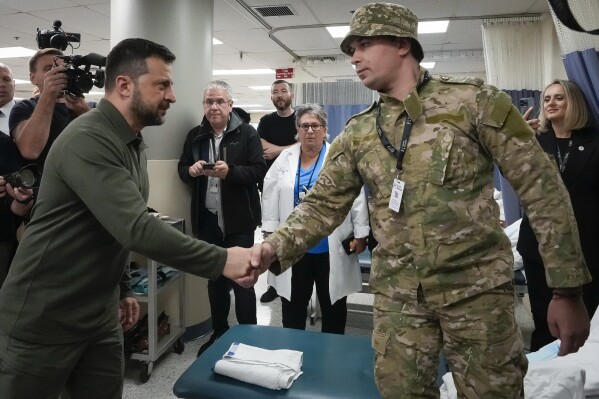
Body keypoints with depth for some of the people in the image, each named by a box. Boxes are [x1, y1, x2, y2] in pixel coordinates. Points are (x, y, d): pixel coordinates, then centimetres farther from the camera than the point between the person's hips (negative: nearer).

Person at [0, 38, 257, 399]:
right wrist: (222, 260, -30)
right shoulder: (87, 140, -23)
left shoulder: (135, 144, 7)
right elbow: (137, 229, -32)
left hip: (100, 316, 8)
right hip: (43, 320, -7)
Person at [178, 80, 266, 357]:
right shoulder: (195, 135, 10)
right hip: (207, 219, 5)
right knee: (214, 280, 16)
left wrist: (230, 171, -25)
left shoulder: (247, 133, -5)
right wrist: (191, 170, -9)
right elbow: (182, 169, 14)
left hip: (239, 220, -5)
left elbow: (259, 170, -10)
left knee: (242, 280, 3)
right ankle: (218, 333, 32)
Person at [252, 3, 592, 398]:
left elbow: (541, 188, -6)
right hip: (397, 294, 3)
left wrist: (566, 289, -7)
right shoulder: (357, 134, 5)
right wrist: (275, 249, -14)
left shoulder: (474, 100, -7)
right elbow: (322, 205, 4)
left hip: (476, 287, -2)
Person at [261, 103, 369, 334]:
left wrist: (360, 234, -5)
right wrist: (270, 232, 2)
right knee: (293, 305, 14)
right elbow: (270, 197, 6)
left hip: (331, 249, -2)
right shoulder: (285, 159, 6)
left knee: (333, 306, 12)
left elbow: (356, 197, -3)